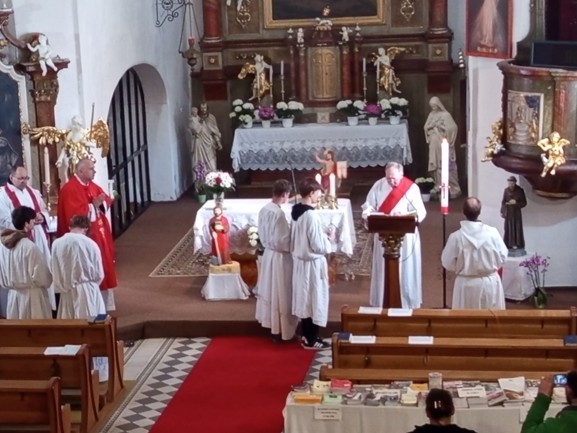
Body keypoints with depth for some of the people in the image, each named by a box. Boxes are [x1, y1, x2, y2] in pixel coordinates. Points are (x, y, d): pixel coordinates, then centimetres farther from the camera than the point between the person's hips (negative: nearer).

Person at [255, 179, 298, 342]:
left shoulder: (264, 210, 0)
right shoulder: (278, 213, -25)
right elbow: (282, 240, -23)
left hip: (268, 253, 9)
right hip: (279, 257, -9)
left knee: (270, 291, 17)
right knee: (280, 294, 4)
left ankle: (273, 326, 29)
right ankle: (281, 331, 14)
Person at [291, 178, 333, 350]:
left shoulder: (296, 212, 4)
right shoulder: (311, 215, -23)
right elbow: (318, 245, -22)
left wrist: (322, 235, 13)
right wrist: (329, 239, -4)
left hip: (300, 260, 9)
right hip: (313, 263, -9)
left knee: (305, 298, 16)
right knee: (315, 299, 2)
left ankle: (306, 336, 26)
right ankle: (311, 340, 9)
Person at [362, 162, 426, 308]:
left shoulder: (412, 188, -8)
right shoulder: (378, 185, -1)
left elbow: (420, 213, -11)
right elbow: (368, 206, 2)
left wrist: (404, 216, -28)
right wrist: (369, 216, -20)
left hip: (405, 237, -2)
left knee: (405, 271, 3)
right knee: (383, 271, 8)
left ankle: (406, 303, 15)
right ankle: (383, 303, 19)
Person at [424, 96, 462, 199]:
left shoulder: (445, 115, -9)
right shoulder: (431, 115, 11)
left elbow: (452, 128, -18)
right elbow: (426, 127, 14)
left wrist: (439, 126, -15)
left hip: (443, 144, -7)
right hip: (434, 144, 7)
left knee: (447, 165, -6)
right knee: (435, 165, 9)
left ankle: (452, 188, -3)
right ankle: (439, 186, 18)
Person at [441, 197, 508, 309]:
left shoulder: (456, 236, -16)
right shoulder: (492, 232, -13)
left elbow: (448, 263, -6)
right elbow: (502, 258, -2)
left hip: (466, 284, -1)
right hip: (491, 282, 1)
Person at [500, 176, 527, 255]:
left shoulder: (520, 191, -10)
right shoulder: (506, 190, -3)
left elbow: (524, 203, -6)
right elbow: (503, 201, 3)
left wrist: (516, 203, -21)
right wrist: (502, 212, -2)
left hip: (517, 212, -2)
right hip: (508, 212, 2)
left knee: (517, 228, -1)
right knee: (508, 229, 2)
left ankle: (518, 245, 6)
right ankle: (509, 245, 7)